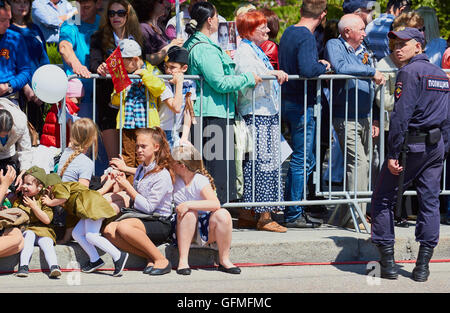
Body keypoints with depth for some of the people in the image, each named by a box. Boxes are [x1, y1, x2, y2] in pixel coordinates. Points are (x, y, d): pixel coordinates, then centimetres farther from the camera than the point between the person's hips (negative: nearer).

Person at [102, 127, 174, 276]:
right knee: (109, 230, -22)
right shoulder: (141, 169, 13)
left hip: (159, 224, -8)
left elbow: (148, 207, -16)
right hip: (138, 216, 8)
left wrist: (128, 187, -12)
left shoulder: (162, 176, -12)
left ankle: (161, 260, -22)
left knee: (123, 226, -36)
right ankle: (150, 258, -15)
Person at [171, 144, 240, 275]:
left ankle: (224, 260, -17)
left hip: (205, 230, -2)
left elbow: (215, 204, -28)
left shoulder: (200, 181, -12)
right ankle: (183, 260, -32)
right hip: (182, 230, 2)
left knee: (223, 215, -30)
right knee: (189, 213, -31)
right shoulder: (174, 179, 0)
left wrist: (188, 204, -33)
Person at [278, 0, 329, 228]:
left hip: (288, 102, 9)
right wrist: (323, 66, -11)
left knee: (306, 159, 17)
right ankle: (293, 215, 4)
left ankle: (295, 210, 22)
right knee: (301, 161, -1)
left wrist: (317, 64, 8)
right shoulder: (306, 38, -17)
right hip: (301, 106, -9)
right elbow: (307, 70, -31)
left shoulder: (288, 33, 11)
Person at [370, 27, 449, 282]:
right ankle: (423, 266, 6)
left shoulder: (410, 72, -10)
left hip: (411, 144, -7)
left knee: (383, 201, 4)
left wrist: (393, 153, -17)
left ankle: (388, 262, 3)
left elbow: (401, 115, -17)